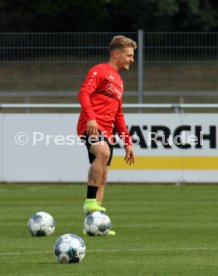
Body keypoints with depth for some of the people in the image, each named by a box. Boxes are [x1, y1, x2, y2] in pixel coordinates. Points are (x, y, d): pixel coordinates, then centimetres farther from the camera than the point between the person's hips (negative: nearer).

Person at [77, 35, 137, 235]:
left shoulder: (118, 81, 26)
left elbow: (118, 115, 31)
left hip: (106, 132, 9)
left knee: (102, 176, 6)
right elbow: (84, 93, -16)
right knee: (103, 152, -36)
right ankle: (90, 201, -34)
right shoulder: (99, 71, -1)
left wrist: (127, 142, 26)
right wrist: (91, 117, -31)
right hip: (91, 127, -9)